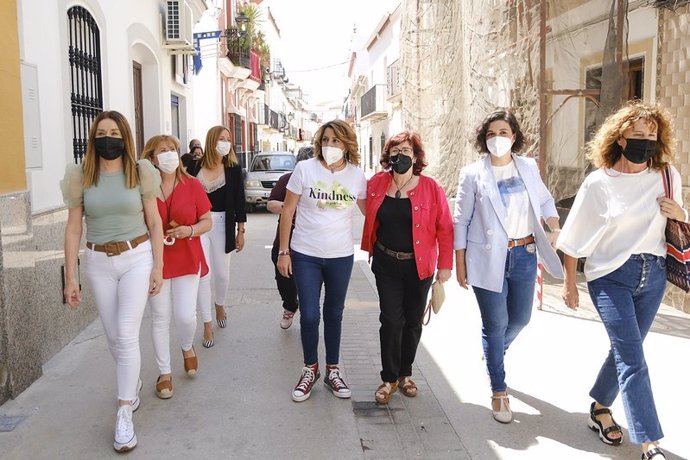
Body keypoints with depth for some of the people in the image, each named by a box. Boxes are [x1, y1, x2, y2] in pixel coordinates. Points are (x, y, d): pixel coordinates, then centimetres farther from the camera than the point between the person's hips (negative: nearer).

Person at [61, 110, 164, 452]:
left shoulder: (140, 172, -4)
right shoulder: (81, 175, -2)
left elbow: (154, 223, 1)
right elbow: (73, 228, 1)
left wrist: (158, 267, -3)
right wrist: (70, 277, -1)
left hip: (136, 257, -2)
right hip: (98, 262, 2)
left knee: (127, 334, -8)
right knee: (113, 336, 13)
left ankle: (124, 414, 2)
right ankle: (133, 382, 41)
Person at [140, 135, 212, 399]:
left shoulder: (192, 185, -1)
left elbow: (207, 221, 3)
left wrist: (189, 230, -15)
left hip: (187, 259, 0)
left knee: (186, 315, -4)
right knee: (160, 318, 7)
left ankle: (188, 347, 32)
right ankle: (165, 372, 23)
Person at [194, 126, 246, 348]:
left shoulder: (233, 168, -1)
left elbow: (239, 201, 2)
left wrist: (241, 231, 1)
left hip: (222, 224, 1)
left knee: (222, 273, 12)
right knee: (203, 275, -1)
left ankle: (219, 305, 44)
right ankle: (207, 324, 11)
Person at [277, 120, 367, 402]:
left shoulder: (357, 176, -3)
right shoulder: (305, 169, -8)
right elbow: (288, 211, -4)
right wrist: (283, 251, -5)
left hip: (341, 257, 2)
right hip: (305, 255, -2)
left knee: (334, 314, 14)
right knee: (309, 315, 1)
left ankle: (332, 371, 29)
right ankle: (310, 370, 23)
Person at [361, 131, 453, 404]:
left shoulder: (431, 188, -9)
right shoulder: (376, 184, -1)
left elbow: (445, 229, -7)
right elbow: (370, 218, 11)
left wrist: (445, 264, -7)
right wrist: (371, 249, 7)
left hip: (419, 266, -1)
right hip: (386, 264, 1)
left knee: (413, 321, 10)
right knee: (391, 320, -3)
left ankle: (405, 374, 28)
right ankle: (389, 379, 12)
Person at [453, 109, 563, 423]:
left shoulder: (529, 167, 5)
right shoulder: (472, 174, -5)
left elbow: (544, 200, 17)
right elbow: (461, 221, -3)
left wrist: (555, 227, -1)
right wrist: (460, 264, -3)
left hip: (524, 255, 4)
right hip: (488, 258, -4)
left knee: (520, 318, 13)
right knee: (495, 324, 1)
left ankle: (493, 352, 46)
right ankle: (499, 392, 16)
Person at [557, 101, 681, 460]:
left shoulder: (668, 176, 1)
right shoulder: (600, 182, -9)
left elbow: (677, 227, 15)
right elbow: (575, 238, -3)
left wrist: (680, 215, -9)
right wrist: (569, 282, 0)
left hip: (653, 274, 4)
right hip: (611, 276, -4)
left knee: (625, 350, 15)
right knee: (633, 359, -8)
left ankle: (600, 407, 37)